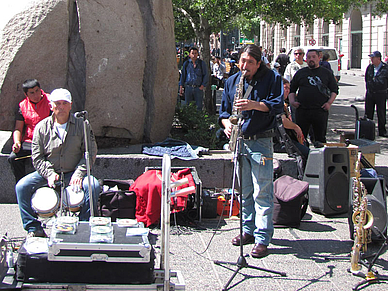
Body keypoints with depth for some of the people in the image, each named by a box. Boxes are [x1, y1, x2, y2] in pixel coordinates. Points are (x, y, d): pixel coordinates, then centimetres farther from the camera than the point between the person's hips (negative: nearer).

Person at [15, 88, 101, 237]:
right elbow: (37, 157, 0)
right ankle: (33, 228, -10)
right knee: (21, 186, -19)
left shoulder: (81, 125, -1)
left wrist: (79, 173, -16)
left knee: (93, 185, -29)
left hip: (73, 173, -1)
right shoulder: (42, 127, 1)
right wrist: (49, 174, -16)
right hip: (48, 172, 1)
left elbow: (91, 152, -3)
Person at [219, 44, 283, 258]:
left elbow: (277, 105, -12)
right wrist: (226, 123, -4)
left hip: (261, 142, -5)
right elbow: (224, 110, 16)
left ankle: (262, 238, -3)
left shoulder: (272, 78, -2)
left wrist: (254, 105, -25)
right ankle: (248, 230, 25)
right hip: (238, 141, 5)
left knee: (262, 192, -6)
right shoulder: (231, 81, 12)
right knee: (243, 191, 13)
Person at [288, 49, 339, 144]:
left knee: (320, 137, 5)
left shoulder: (326, 73, 9)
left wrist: (329, 102, -3)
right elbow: (292, 89, 17)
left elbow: (334, 90, 11)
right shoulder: (300, 73, 12)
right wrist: (292, 101, 0)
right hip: (302, 110, 1)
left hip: (321, 111, -1)